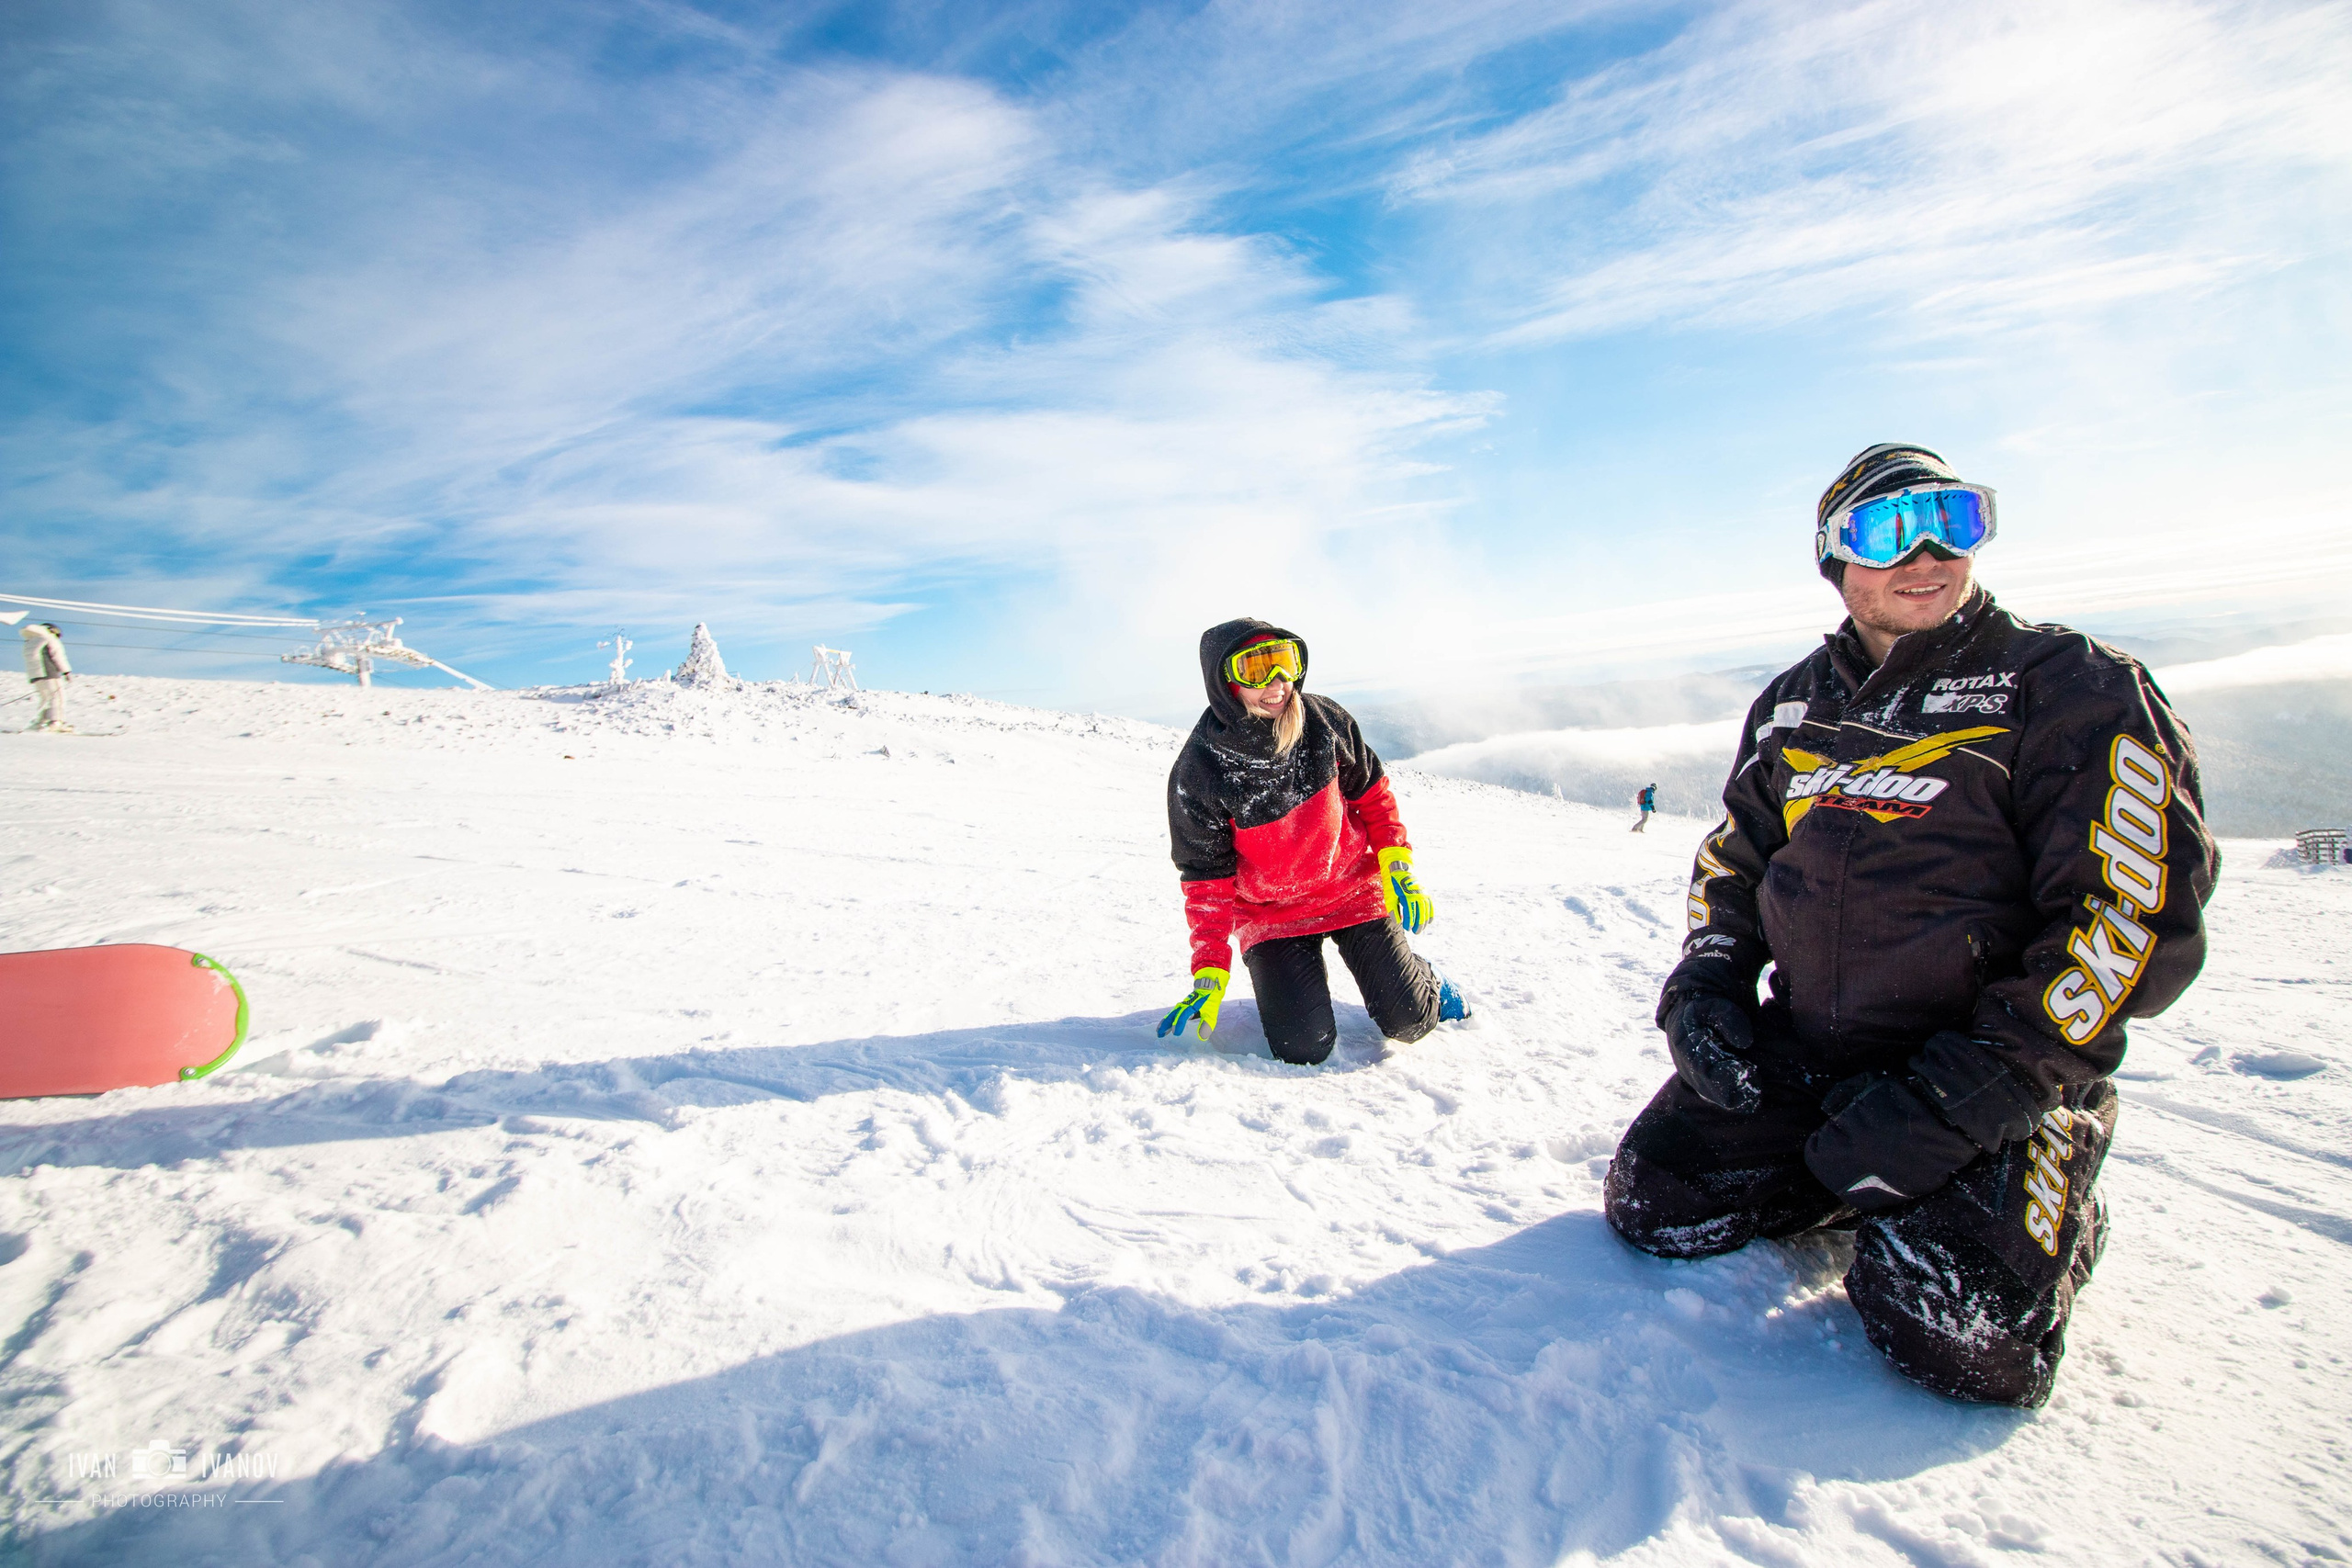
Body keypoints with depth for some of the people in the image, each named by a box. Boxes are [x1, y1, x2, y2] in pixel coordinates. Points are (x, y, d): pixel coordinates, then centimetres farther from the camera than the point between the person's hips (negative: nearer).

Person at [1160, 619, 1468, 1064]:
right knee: (1304, 1048, -12)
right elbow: (1207, 880, -14)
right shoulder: (1197, 775, -20)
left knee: (1410, 1022, -2)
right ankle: (1302, 977, 23)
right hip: (1270, 914, -2)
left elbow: (1372, 794, 3)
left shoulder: (1325, 722, -12)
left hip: (1352, 890, 2)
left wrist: (1397, 869, -5)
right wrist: (1210, 974, -19)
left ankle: (1421, 979, 36)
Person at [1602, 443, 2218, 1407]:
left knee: (1956, 1335, -21)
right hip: (1800, 1049, 5)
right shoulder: (1793, 703, 10)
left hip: (2000, 1079, -4)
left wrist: (1956, 1099, -21)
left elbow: (2139, 914, -14)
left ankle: (2054, 1212, 13)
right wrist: (1705, 988, -1)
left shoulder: (2070, 687, -6)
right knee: (1652, 1203, -6)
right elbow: (1733, 859, 19)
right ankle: (1860, 1177, 18)